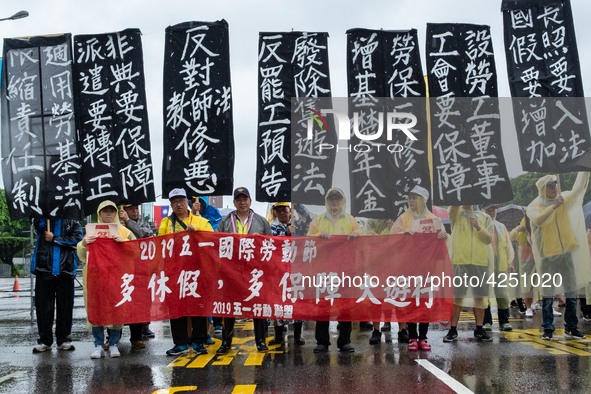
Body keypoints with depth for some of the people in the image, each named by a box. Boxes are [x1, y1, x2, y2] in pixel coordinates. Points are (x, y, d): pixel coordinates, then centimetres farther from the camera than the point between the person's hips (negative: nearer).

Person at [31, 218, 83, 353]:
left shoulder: (72, 222, 10)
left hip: (65, 270, -1)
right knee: (43, 304, 2)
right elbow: (37, 224, -11)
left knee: (65, 304, 3)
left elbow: (77, 239, -6)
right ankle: (44, 340, 13)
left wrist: (54, 239, -7)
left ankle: (64, 339, 14)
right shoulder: (42, 219, 12)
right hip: (44, 268, 1)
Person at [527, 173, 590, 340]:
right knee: (548, 293, 1)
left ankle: (571, 327, 17)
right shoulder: (534, 206, -3)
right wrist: (554, 206, -26)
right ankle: (548, 328, 8)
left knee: (572, 292, 7)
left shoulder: (564, 199, 10)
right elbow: (539, 220, -22)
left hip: (566, 253, 4)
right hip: (547, 254, -4)